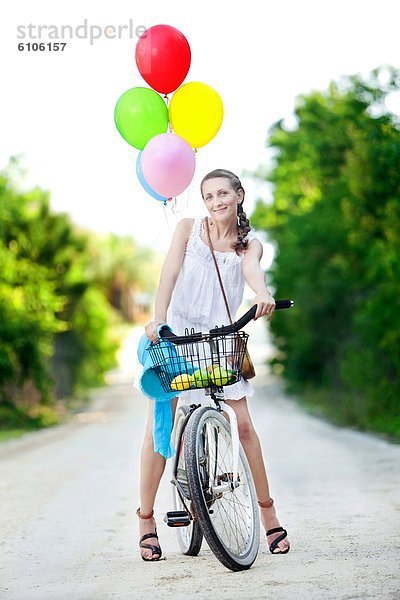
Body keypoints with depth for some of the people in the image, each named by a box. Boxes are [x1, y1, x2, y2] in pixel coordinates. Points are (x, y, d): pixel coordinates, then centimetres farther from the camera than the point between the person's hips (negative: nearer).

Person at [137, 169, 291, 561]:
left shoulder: (248, 244, 4)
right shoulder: (188, 228, 3)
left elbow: (253, 271, -18)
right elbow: (170, 272, -9)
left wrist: (262, 295, -42)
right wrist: (158, 318, -25)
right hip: (175, 334, -1)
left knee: (244, 425, -4)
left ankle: (267, 511, 10)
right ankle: (146, 520, 6)